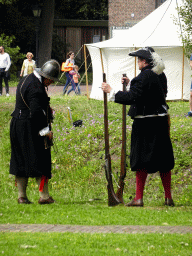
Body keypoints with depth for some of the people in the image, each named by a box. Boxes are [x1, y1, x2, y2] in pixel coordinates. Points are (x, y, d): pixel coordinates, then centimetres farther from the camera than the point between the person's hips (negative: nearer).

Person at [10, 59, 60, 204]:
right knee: (41, 161, -3)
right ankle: (44, 196, -1)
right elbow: (36, 112, -26)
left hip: (17, 125, 10)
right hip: (31, 128, -10)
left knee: (21, 161, 11)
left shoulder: (26, 80, 12)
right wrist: (46, 130, -19)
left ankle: (22, 196, 14)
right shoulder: (36, 88, -21)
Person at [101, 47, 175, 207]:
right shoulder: (161, 75, 9)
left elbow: (133, 98, -21)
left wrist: (111, 92, -13)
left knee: (141, 161, -1)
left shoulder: (145, 76, -18)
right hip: (161, 122, 8)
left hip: (145, 124, -8)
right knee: (163, 161, 12)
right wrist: (131, 84, 23)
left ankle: (139, 198, 0)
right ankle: (168, 198, 15)